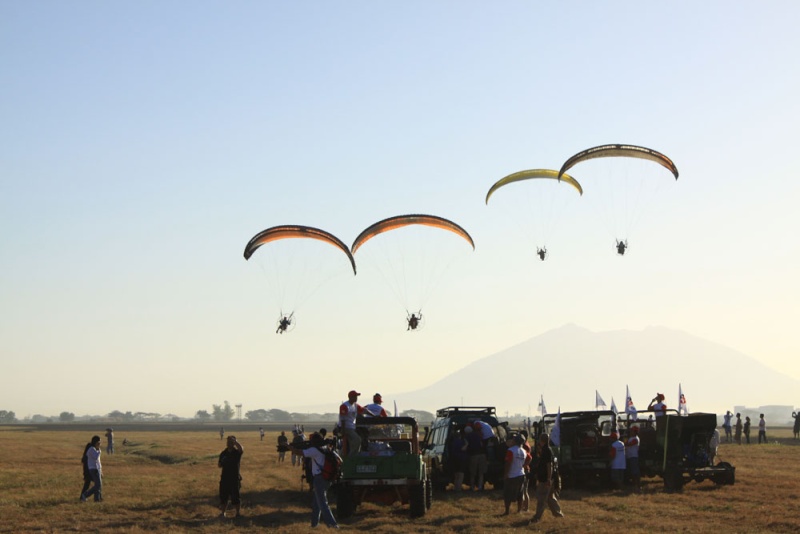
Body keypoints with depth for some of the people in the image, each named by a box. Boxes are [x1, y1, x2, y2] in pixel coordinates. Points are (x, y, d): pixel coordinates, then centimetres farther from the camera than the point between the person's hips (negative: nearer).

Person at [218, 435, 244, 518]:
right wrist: (219, 462, -11)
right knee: (223, 497, 9)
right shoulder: (223, 453, 7)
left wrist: (234, 440, -33)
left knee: (235, 497, 1)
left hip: (234, 478, -4)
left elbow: (241, 449, -31)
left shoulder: (237, 452, -6)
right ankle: (223, 513, 22)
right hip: (224, 478, 4)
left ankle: (238, 513, 15)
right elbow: (219, 465, 12)